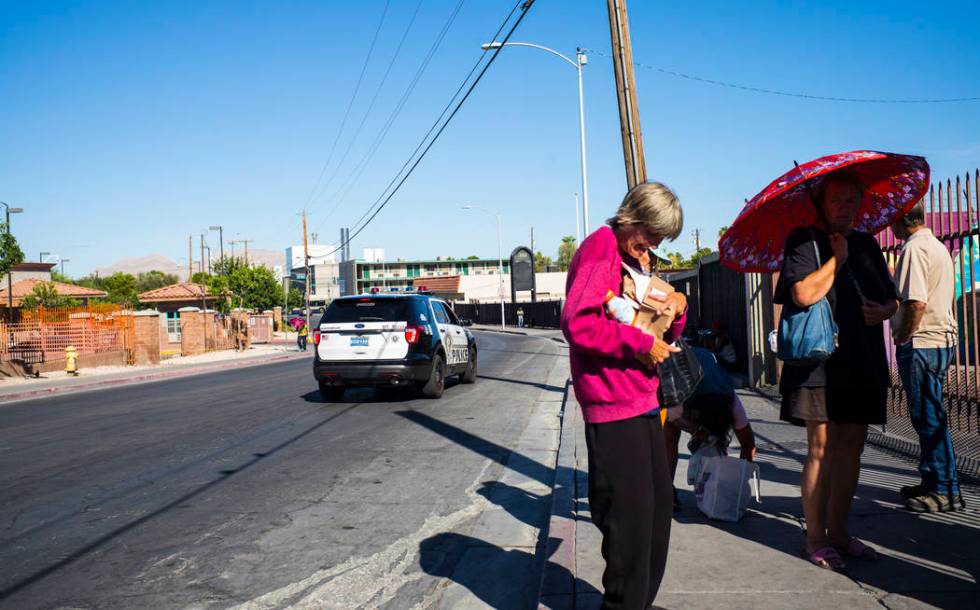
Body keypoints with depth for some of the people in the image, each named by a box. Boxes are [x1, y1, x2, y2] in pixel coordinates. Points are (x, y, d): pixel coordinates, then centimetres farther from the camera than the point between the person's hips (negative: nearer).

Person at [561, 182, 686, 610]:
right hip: (614, 409, -10)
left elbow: (661, 336, 24)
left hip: (644, 404, 10)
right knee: (630, 518, -6)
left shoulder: (636, 258, 20)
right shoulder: (601, 247, -10)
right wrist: (641, 344, -17)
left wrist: (677, 306, 4)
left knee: (658, 506, 18)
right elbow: (578, 323, -25)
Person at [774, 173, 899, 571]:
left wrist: (883, 310, 0)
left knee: (851, 448, 8)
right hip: (820, 360, -6)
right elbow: (804, 293, -17)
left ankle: (838, 533, 19)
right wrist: (838, 258, -8)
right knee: (822, 449, -5)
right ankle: (815, 539, 5)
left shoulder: (866, 244, 17)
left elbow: (892, 298, 23)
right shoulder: (803, 240, -1)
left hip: (863, 363, 6)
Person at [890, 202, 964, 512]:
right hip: (941, 339, 10)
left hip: (920, 344, -10)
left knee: (929, 419, -4)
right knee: (929, 416, 16)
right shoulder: (937, 246, 17)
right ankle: (933, 482, 24)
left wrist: (902, 338, -12)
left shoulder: (914, 248, -15)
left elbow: (916, 303, -25)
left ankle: (946, 490, 1)